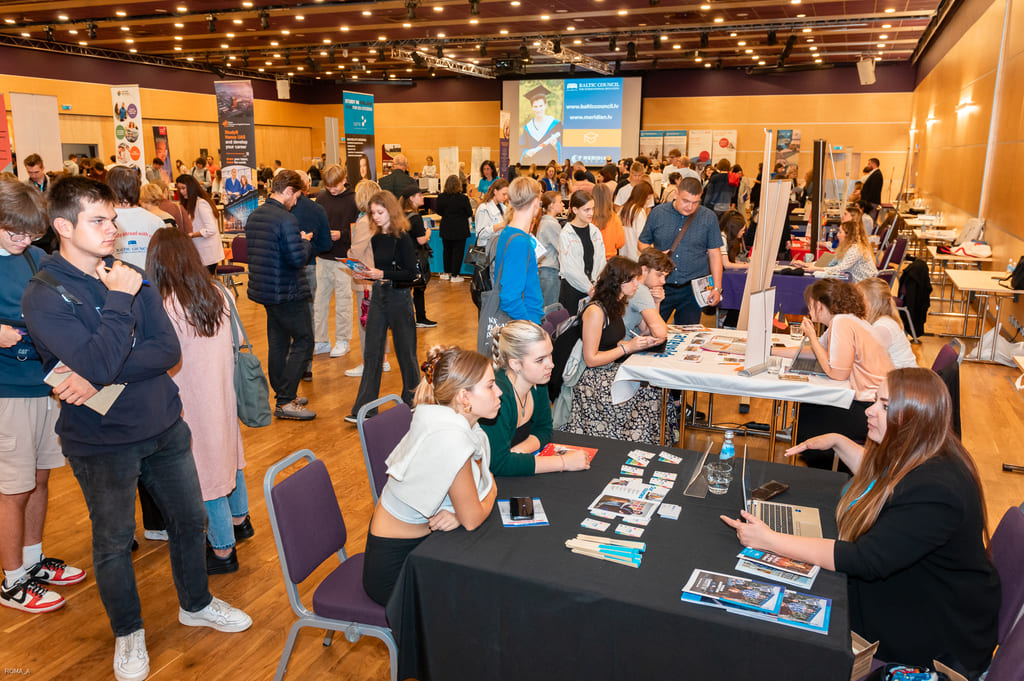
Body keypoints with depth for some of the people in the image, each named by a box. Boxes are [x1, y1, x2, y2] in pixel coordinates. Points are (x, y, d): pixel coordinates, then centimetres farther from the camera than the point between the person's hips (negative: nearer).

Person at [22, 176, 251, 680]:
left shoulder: (130, 277, 1)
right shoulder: (43, 296, -14)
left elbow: (168, 351, -8)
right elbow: (99, 362, -28)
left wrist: (104, 378, -20)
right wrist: (120, 299, -22)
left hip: (164, 427, 5)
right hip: (102, 442, -4)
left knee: (189, 518, 17)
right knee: (113, 543, 13)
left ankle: (195, 604, 41)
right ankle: (128, 632, 37)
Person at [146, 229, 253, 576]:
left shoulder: (165, 307, -20)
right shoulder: (220, 294, -2)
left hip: (194, 403, -7)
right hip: (224, 394, 7)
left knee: (206, 469, 5)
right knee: (227, 452, 24)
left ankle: (223, 551, 17)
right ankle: (239, 520, 44)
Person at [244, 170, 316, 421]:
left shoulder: (254, 216, 9)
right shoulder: (285, 219, -19)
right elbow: (298, 258, -24)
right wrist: (305, 242, -3)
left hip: (264, 288, 9)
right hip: (288, 292, -9)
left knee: (278, 342, 16)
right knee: (303, 341, -2)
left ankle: (283, 395, 26)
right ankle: (285, 402, -3)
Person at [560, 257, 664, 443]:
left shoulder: (615, 305, 10)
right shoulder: (595, 311, -19)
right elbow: (591, 359, -19)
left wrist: (641, 343, 1)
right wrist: (628, 347, -18)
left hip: (614, 371, 9)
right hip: (595, 380, -9)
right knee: (648, 391, -20)